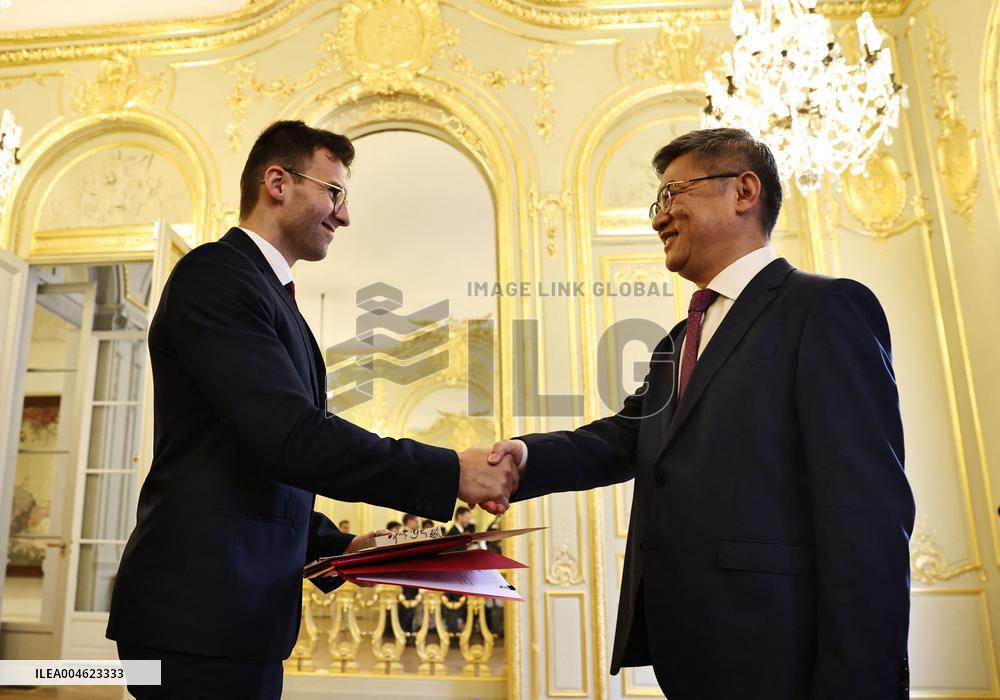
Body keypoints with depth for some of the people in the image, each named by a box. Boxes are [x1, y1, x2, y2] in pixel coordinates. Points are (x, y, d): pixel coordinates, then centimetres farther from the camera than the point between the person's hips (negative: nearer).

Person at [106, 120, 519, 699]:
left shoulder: (266, 290, 18)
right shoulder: (215, 274, -12)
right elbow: (291, 438, -24)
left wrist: (338, 545, 8)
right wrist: (451, 474, -19)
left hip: (240, 607, 9)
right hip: (203, 609, -9)